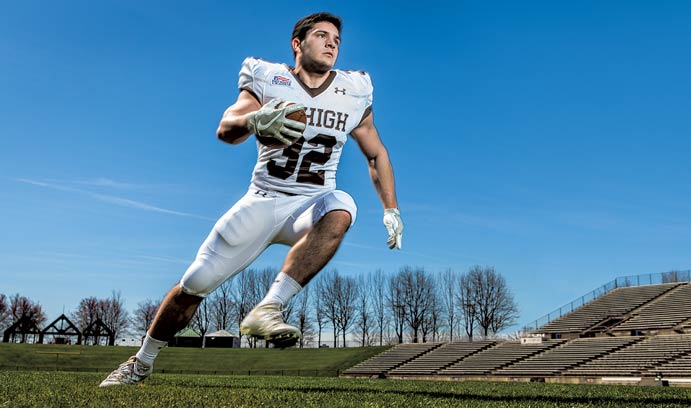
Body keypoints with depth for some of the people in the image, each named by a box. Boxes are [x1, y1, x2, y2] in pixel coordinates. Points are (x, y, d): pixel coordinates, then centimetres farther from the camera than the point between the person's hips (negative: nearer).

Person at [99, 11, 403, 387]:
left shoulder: (353, 94, 1)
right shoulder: (268, 80, -5)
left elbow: (376, 154, 13)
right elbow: (225, 130, -19)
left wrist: (391, 209, 7)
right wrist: (256, 120, -41)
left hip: (310, 205, 1)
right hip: (262, 201, 0)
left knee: (340, 209, -36)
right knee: (194, 285, -1)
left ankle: (268, 310, -38)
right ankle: (141, 362, 24)